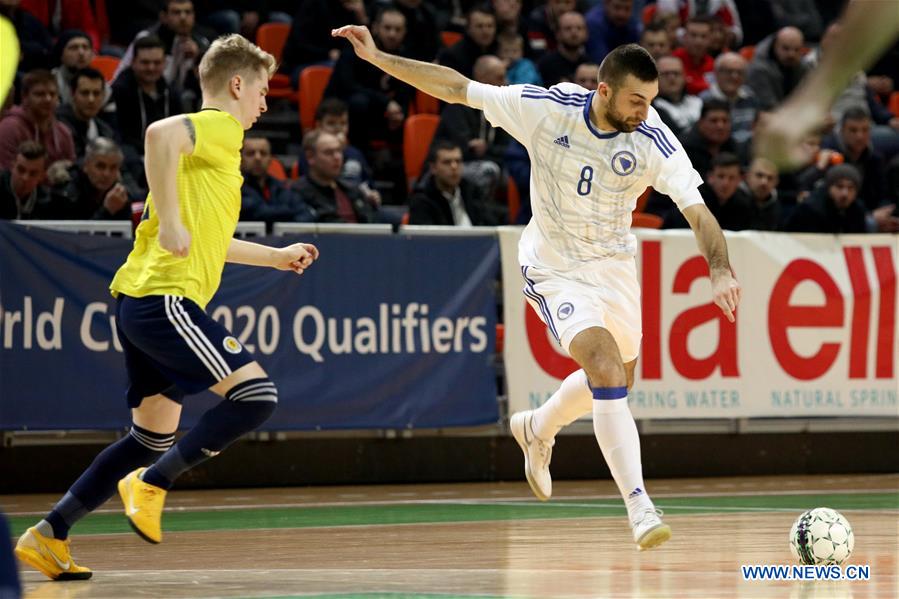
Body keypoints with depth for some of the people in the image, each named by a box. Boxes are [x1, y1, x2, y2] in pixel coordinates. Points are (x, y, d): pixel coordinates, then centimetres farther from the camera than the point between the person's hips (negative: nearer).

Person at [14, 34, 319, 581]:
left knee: (154, 439, 14)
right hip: (166, 299, -10)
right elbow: (161, 134, -29)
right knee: (257, 395, -13)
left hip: (140, 304, 10)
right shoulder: (218, 127, -5)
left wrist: (278, 256, 44)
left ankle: (48, 536, 13)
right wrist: (170, 222, -29)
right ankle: (152, 484, -11)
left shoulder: (212, 142, 25)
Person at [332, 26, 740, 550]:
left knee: (615, 379, 20)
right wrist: (378, 58, -16)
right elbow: (457, 89, -13)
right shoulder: (546, 109, -22)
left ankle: (537, 429, 51)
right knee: (607, 370, -22)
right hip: (555, 268, -4)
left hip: (616, 265, 4)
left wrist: (721, 271, -44)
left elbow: (699, 212, -27)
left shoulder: (655, 142, -20)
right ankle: (640, 507, -23)